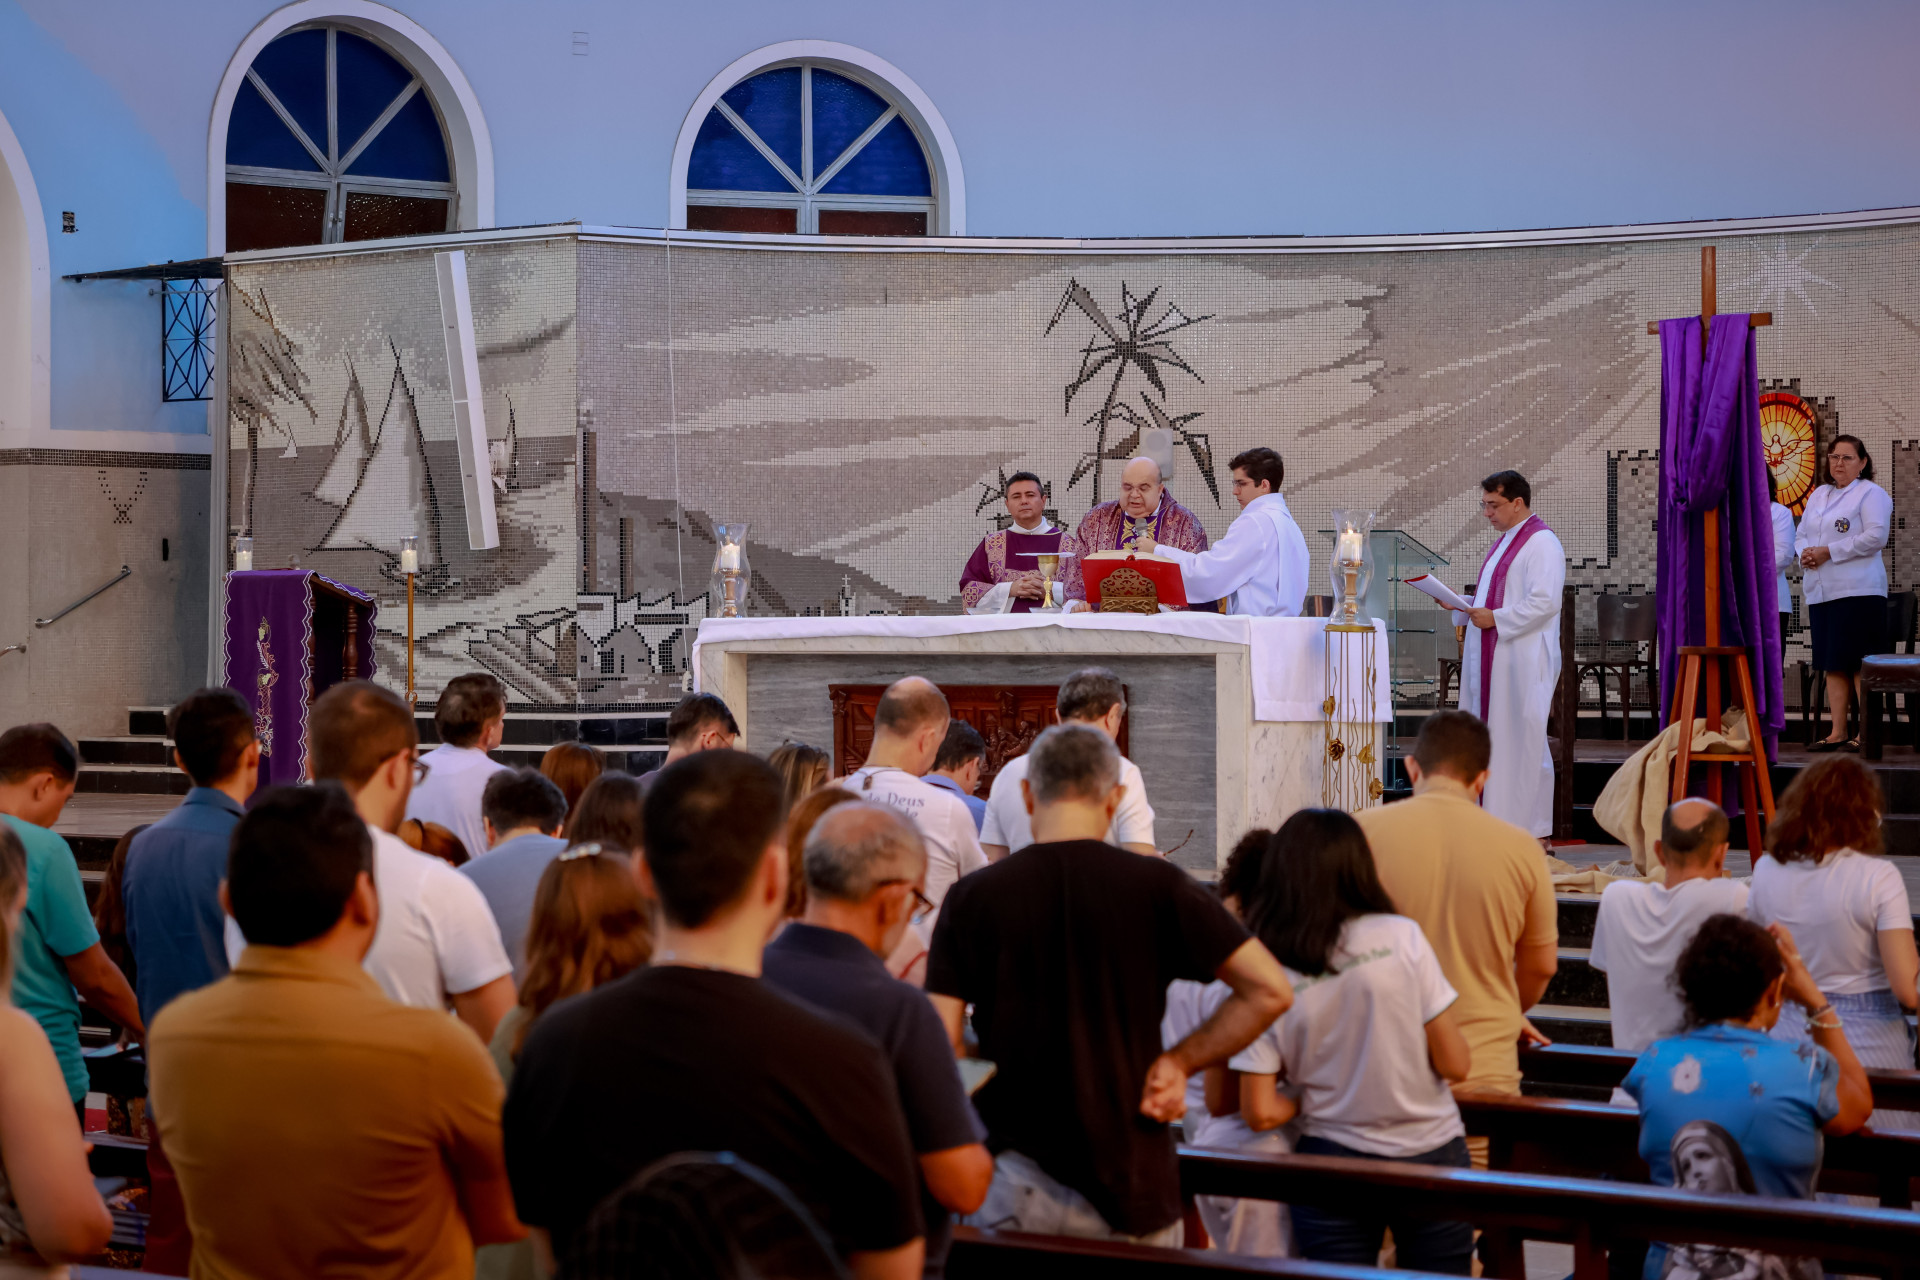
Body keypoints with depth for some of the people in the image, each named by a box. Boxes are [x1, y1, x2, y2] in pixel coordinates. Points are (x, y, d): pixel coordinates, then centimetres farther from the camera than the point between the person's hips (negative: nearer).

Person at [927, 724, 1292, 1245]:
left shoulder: (971, 897, -2)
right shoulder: (1156, 886, -3)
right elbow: (1271, 991, -7)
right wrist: (1179, 1061, 2)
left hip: (1016, 1186, 0)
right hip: (1134, 1182, 0)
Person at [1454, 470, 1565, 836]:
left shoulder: (1542, 544, -11)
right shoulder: (1503, 543, 20)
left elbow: (1545, 602, -20)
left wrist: (1495, 619, -19)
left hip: (1524, 663, -10)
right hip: (1493, 661, 10)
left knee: (1521, 741, -7)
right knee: (1488, 739, 8)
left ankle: (1530, 828, -2)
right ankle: (1493, 817, 12)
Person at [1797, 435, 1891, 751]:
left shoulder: (1871, 493, -2)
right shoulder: (1818, 495, 21)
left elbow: (1877, 536, -14)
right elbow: (1801, 534, 22)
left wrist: (1828, 552, -15)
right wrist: (1804, 553, -2)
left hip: (1857, 591, -7)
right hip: (1821, 591, 7)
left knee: (1860, 665, -9)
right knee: (1833, 665, 7)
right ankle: (1837, 733, 10)